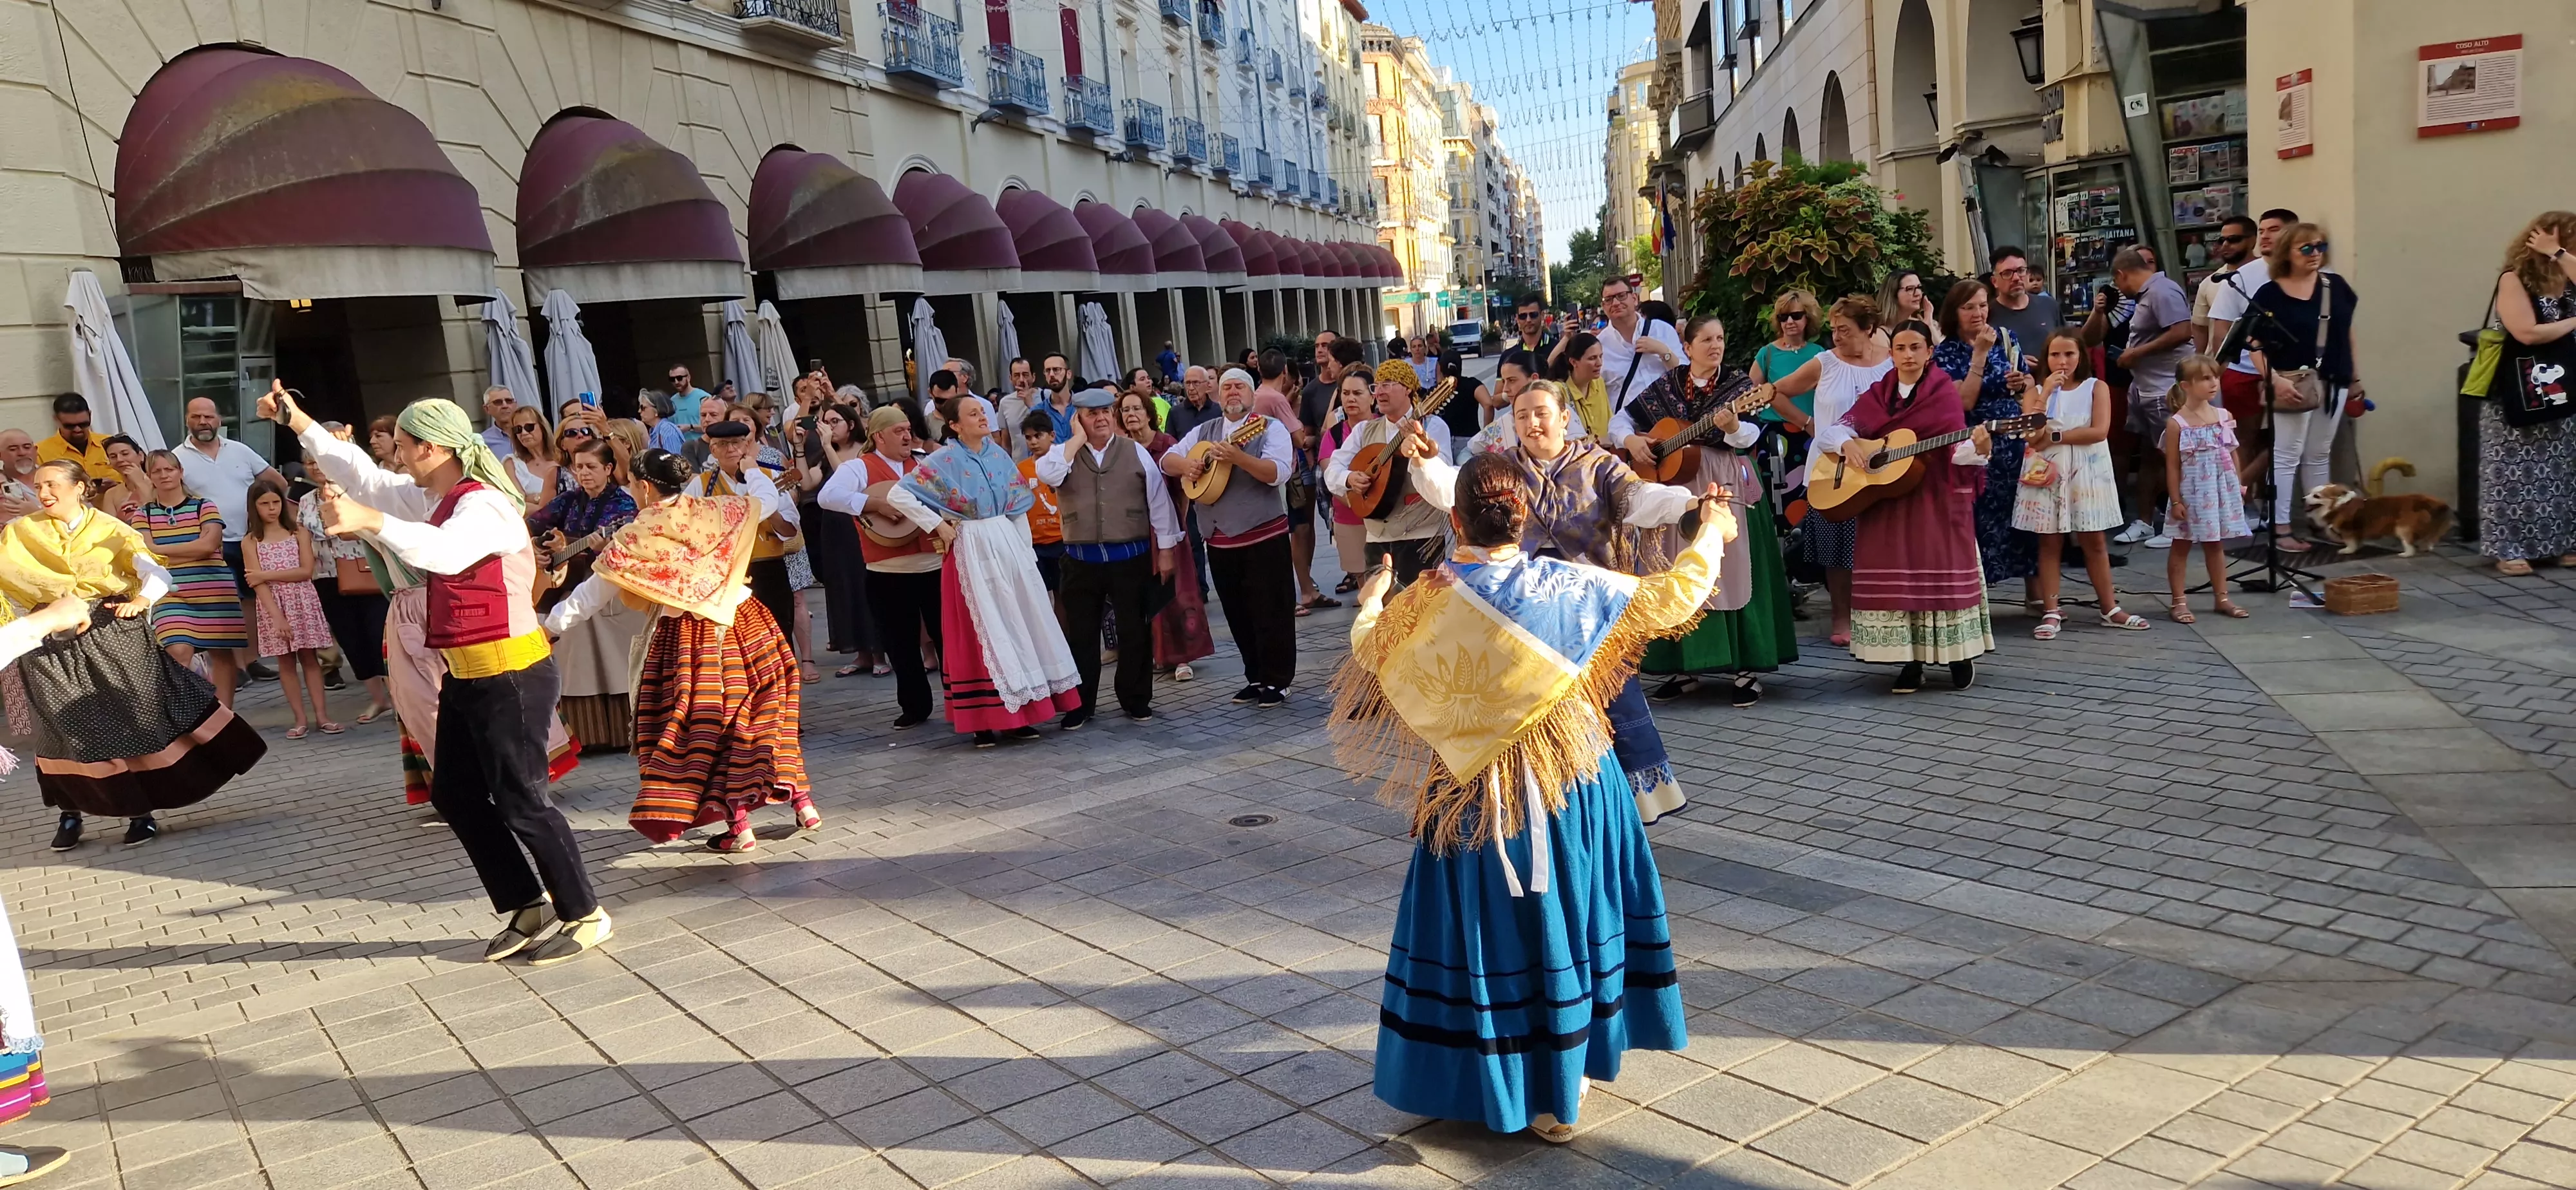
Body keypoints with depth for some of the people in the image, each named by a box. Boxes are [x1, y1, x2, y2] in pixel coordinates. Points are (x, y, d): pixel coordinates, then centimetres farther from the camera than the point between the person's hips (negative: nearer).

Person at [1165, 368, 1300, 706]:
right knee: (1238, 615, 12)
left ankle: (1277, 681, 8)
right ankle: (1255, 678, 23)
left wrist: (1238, 457, -29)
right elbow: (1167, 460, 12)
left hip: (1264, 537, -6)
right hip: (1220, 539, 6)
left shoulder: (1270, 428, -4)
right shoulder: (1205, 431, 13)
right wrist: (1187, 466, -10)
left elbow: (1279, 473, -18)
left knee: (1271, 613, -1)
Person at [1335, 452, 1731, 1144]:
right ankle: (1558, 1089, 27)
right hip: (1570, 779, 1)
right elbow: (1673, 597, 0)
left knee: (1486, 923, 11)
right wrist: (1710, 533, 19)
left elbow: (1369, 651, 7)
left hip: (1474, 792, -1)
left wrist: (1370, 603, 28)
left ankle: (1477, 1077, 22)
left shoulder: (1428, 602, -12)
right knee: (1562, 915, 15)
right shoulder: (1570, 585, -10)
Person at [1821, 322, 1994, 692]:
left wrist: (1977, 447, -32)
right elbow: (1831, 431, 5)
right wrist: (1847, 444, -16)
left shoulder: (1944, 391, -1)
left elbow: (1955, 449, -10)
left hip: (1937, 499, -3)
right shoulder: (1877, 394, 9)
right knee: (1894, 577, 2)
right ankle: (1910, 661, 10)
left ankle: (1960, 656, 12)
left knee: (1944, 575, -2)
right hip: (1885, 500, 3)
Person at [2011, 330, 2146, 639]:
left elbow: (2100, 431, -12)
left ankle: (2110, 609, 15)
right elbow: (2030, 434, -11)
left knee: (2094, 542, 7)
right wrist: (2046, 393, -14)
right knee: (2050, 542, 3)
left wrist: (2054, 436, -12)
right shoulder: (2037, 391, 5)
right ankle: (2051, 613, 6)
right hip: (2048, 474, 0)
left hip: (2086, 473, 0)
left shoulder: (2096, 388, 2)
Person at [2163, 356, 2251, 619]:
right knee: (2181, 546, 4)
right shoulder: (2177, 424, -12)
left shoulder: (2224, 417, 3)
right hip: (2192, 493, -5)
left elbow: (2232, 453, 12)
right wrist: (2176, 501, -12)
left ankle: (2222, 598, 23)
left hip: (2221, 491, 5)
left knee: (2216, 545, 15)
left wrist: (2238, 485, 10)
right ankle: (2179, 602, 9)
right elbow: (2172, 466, -10)